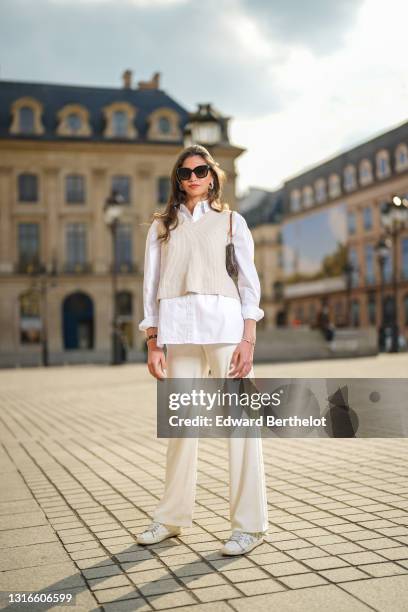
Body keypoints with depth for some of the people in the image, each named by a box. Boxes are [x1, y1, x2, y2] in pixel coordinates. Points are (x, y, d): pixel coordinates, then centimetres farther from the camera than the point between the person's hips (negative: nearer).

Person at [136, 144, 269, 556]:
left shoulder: (231, 221, 13)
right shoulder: (161, 226, 16)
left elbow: (249, 282, 6)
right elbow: (151, 286, 12)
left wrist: (248, 339, -5)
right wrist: (153, 344, 3)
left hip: (225, 325, -1)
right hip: (178, 329, 2)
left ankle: (249, 525, 3)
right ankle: (172, 518, 18)